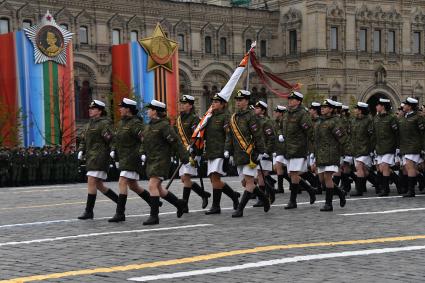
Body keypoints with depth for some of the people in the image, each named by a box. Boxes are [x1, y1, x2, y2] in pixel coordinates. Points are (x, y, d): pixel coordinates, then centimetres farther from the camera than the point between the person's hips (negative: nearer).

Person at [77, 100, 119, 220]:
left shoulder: (104, 123, -7)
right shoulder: (89, 124, 20)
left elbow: (111, 139, -18)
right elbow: (83, 139, 22)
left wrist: (114, 151, -28)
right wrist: (81, 151, 8)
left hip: (99, 157, -9)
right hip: (91, 157, 10)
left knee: (91, 183, -12)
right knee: (99, 185, 11)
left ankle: (89, 211, -8)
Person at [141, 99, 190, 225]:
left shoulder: (164, 125, -11)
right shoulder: (148, 126, 15)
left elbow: (176, 142, -12)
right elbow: (144, 142, 24)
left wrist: (184, 159, -13)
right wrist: (142, 154, 5)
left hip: (161, 160, -9)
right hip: (151, 161, 9)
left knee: (153, 186, -15)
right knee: (157, 188, 12)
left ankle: (154, 216, -10)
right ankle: (180, 203, 28)